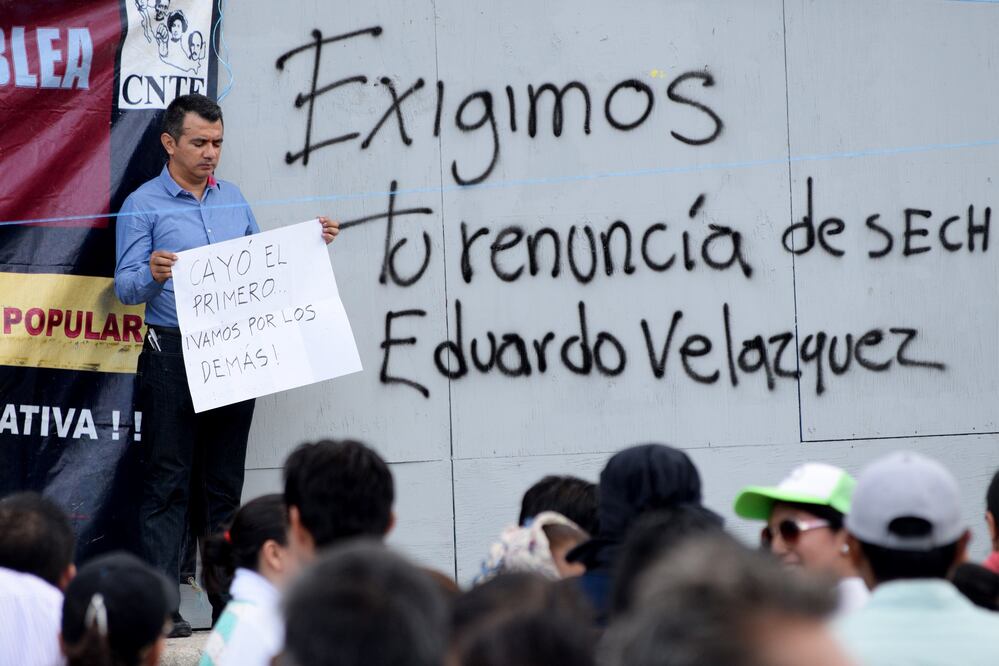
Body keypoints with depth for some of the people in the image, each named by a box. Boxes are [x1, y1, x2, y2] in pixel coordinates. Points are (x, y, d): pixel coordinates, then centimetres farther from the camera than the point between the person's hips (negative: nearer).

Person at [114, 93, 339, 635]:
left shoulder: (233, 198, 14)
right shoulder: (143, 205, -3)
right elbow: (125, 287, -6)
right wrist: (153, 275, -27)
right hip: (172, 355, -5)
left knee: (224, 483, 9)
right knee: (167, 481, -6)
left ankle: (229, 599, 12)